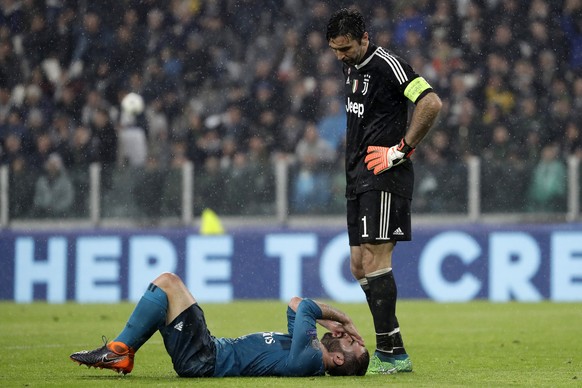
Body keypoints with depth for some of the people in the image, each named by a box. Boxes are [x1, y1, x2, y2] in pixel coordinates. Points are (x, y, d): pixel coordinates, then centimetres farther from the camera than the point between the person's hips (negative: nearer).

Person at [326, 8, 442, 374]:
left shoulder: (387, 65, -12)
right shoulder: (352, 68, 17)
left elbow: (431, 103, -22)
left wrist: (402, 149, -18)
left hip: (384, 177, -10)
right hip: (359, 178, 10)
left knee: (375, 260, -15)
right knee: (359, 265, 8)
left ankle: (392, 353, -14)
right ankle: (390, 348, 12)